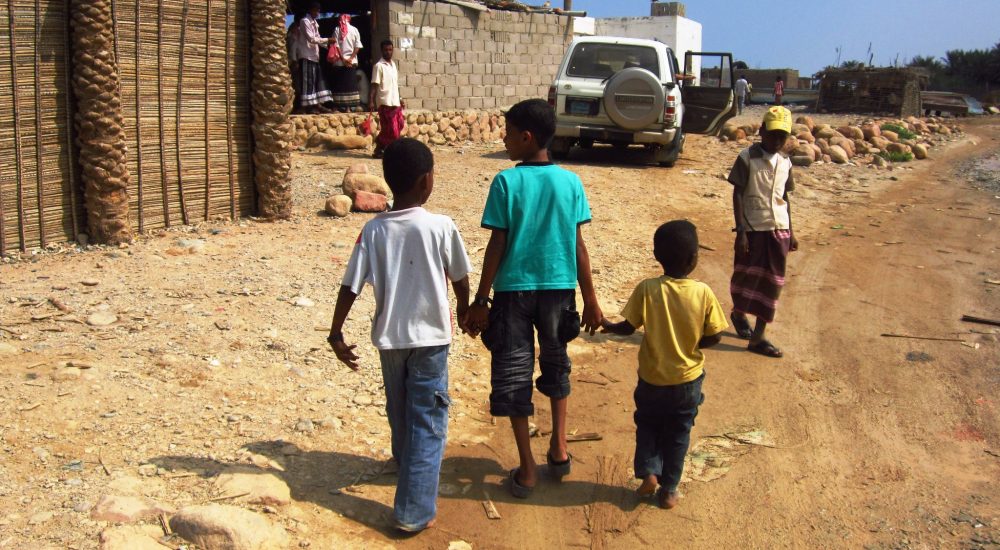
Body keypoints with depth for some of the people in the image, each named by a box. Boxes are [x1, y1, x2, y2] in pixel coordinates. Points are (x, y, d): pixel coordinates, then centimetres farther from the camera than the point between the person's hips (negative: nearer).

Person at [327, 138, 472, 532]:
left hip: (389, 336, 3)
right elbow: (459, 277, 0)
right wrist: (464, 309, 20)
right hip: (430, 337, -3)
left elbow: (350, 286, -8)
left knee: (399, 410, 25)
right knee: (428, 423, 4)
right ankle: (414, 511, 1)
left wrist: (336, 334, 3)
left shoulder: (373, 230, -7)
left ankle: (407, 464, 50)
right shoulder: (441, 227, -13)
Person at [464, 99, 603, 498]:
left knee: (513, 373, 7)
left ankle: (527, 468, 11)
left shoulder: (506, 182, -9)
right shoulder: (570, 182, -1)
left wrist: (480, 301, -3)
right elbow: (578, 246, -1)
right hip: (559, 288, 3)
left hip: (513, 289, -3)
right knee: (556, 364, 23)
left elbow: (497, 245, -10)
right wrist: (590, 300, 7)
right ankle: (559, 448, 26)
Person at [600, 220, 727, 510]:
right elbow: (714, 337, -12)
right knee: (678, 434, 18)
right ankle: (668, 490, 25)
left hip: (653, 379, 0)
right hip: (688, 379, 1)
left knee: (648, 425, 25)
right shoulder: (703, 293, -17)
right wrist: (691, 343, 7)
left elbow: (628, 327, -12)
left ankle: (648, 472, 13)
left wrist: (607, 326, 9)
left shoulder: (647, 290, -19)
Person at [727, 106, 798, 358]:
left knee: (772, 284, 4)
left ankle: (758, 337, 11)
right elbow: (738, 195, -9)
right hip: (753, 228, -4)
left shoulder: (785, 162, 7)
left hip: (779, 230, 5)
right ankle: (738, 313, 38)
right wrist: (740, 231, -14)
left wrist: (790, 232, 13)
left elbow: (785, 198, 14)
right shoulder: (747, 157, -8)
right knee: (747, 277, 8)